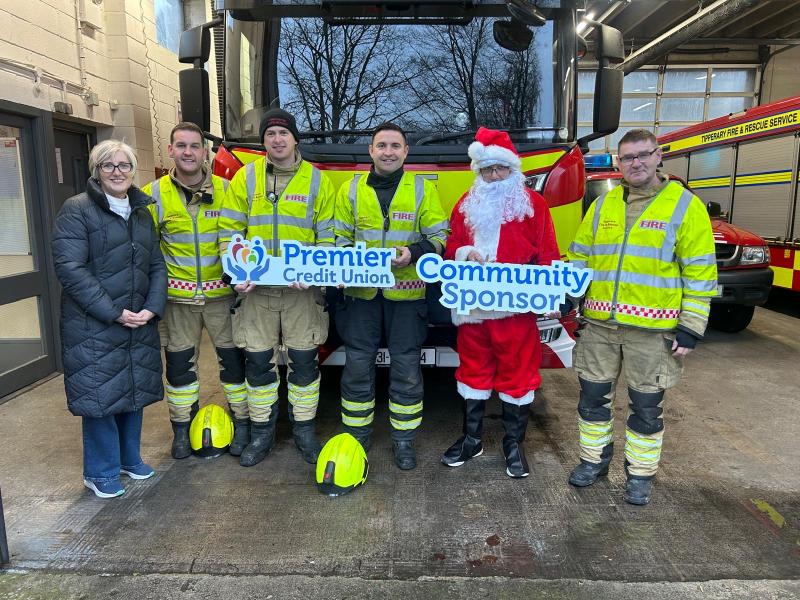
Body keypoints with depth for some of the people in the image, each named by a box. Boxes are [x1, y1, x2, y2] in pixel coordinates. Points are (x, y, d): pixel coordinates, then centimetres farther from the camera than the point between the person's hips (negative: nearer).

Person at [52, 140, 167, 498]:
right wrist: (114, 312, -18)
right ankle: (100, 472, 20)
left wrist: (152, 308, -5)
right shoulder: (77, 210, -7)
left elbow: (157, 265, 11)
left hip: (140, 323, 6)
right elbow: (70, 268, -16)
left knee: (135, 390, 14)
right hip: (94, 327, -6)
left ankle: (129, 458, 34)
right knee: (100, 395, 1)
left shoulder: (142, 212, 13)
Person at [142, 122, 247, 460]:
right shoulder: (153, 195, 1)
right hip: (177, 296, 1)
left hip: (222, 294, 0)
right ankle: (182, 428, 29)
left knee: (233, 359, 7)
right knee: (179, 363, 11)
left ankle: (242, 423, 24)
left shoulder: (226, 190, 1)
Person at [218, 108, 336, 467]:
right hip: (256, 288, 1)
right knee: (258, 362, 8)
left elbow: (328, 236, 1)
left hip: (302, 289, -1)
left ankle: (304, 429, 23)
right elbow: (229, 231, 4)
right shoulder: (245, 177, 5)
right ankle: (261, 433, 24)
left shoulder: (316, 180, 3)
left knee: (304, 361, 6)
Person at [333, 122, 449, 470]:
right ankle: (357, 435, 24)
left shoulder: (423, 189, 5)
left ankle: (404, 439, 20)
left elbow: (439, 236, 3)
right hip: (360, 291, 2)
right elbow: (339, 237, 13)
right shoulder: (351, 189, 9)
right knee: (358, 366, 7)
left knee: (406, 368, 4)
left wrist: (414, 253, -16)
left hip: (406, 292, -1)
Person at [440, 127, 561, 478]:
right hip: (473, 304, 4)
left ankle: (514, 444, 21)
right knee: (473, 370, 13)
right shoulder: (467, 204, 12)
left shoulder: (532, 203, 1)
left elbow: (547, 255, -1)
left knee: (517, 373, 4)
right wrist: (465, 254, -9)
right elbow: (452, 246, 13)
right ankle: (471, 440, 28)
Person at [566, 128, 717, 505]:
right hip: (599, 325, 4)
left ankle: (640, 474, 27)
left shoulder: (685, 205, -4)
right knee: (593, 397, 12)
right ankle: (594, 460, 32)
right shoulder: (602, 205, 9)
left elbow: (700, 273, -5)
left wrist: (691, 328, -9)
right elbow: (579, 256, 14)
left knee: (646, 407, 9)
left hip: (653, 330, -3)